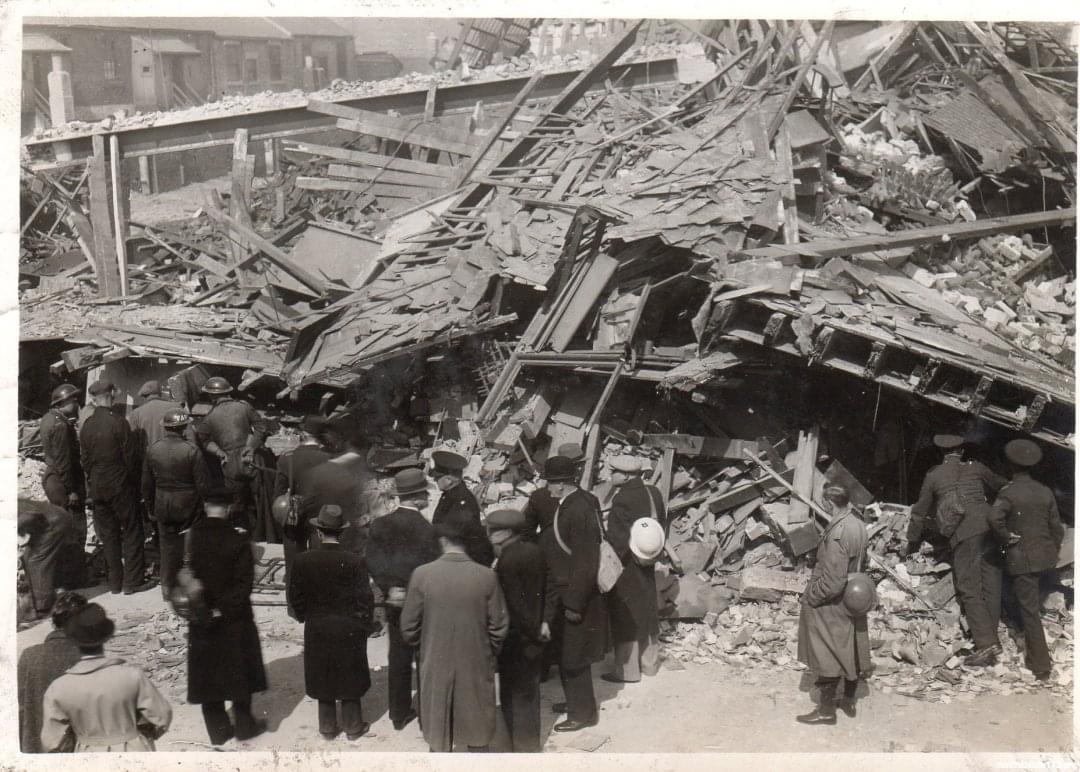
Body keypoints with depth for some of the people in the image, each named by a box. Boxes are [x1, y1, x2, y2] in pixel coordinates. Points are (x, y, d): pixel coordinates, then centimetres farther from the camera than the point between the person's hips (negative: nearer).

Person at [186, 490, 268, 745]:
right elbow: (244, 583, -16)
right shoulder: (238, 539, -16)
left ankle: (218, 729, 21)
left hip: (200, 619, 2)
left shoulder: (190, 538, -10)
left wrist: (203, 611, -3)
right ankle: (243, 725, 23)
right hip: (234, 619, -2)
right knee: (238, 672, 14)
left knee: (208, 674, 13)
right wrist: (223, 610, -11)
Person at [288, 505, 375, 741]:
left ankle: (327, 727, 25)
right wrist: (364, 626, 2)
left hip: (316, 629, 1)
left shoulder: (303, 561, -11)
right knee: (350, 678, 13)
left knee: (323, 678, 15)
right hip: (349, 630, -1)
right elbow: (365, 599, -11)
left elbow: (294, 595, -2)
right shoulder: (355, 562, -15)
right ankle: (353, 726, 22)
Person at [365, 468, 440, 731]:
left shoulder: (380, 524, -4)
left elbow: (373, 563, -5)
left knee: (398, 657, 15)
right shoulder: (426, 529, -19)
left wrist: (390, 588, -4)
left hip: (395, 602, 5)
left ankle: (399, 714, 23)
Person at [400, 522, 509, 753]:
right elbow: (499, 626, -5)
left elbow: (409, 626, -4)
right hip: (477, 667, 0)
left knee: (438, 734, 13)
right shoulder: (487, 576, -11)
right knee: (478, 734, 14)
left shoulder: (422, 574, -11)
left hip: (436, 667, 0)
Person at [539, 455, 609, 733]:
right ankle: (576, 700, 37)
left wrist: (574, 604, -21)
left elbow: (585, 563, -25)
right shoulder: (579, 501, 4)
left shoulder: (579, 511, -26)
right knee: (567, 654, 22)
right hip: (565, 593, 10)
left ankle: (583, 713, 16)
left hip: (574, 595, -9)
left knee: (572, 657, 3)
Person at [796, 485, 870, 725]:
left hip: (831, 606, -8)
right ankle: (849, 702, 32)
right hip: (853, 602, 8)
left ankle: (826, 709, 14)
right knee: (851, 651, 18)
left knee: (827, 657, 4)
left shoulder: (836, 535, -28)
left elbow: (832, 582, -27)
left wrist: (811, 596, -14)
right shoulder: (858, 525, -2)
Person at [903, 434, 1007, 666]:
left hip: (963, 535, -3)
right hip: (988, 529, 3)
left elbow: (920, 512, 21)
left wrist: (911, 543, 32)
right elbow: (1001, 486, 32)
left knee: (970, 591, -4)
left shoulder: (933, 476, 12)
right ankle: (991, 637, 12)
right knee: (991, 587, 10)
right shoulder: (976, 469, 16)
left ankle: (986, 644, -14)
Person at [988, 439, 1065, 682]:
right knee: (1032, 604, 27)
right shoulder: (1045, 492, 3)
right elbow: (1056, 527, 7)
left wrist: (1005, 538, -13)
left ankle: (1041, 667, 3)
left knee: (1030, 611, 0)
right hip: (1045, 556, 5)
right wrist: (1054, 552, 21)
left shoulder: (1008, 492, -13)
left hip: (1021, 559, -5)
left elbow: (995, 517, -31)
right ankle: (1032, 651, 36)